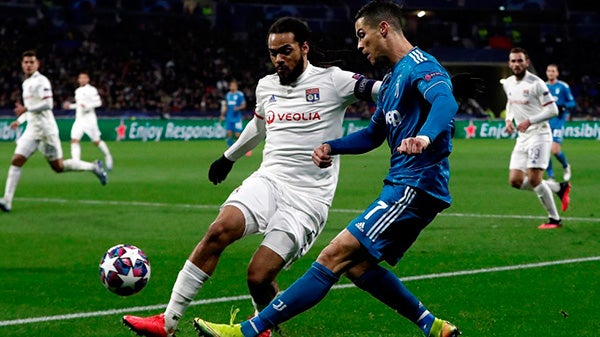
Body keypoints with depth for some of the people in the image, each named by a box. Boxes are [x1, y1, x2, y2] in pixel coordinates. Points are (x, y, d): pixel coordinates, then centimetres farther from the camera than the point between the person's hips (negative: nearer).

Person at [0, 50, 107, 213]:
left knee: (58, 167, -1)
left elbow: (47, 104, -20)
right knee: (16, 161, -7)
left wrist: (26, 109, -21)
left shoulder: (41, 81, -10)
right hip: (31, 130, 8)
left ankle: (94, 167, 17)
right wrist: (19, 120, 21)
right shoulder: (26, 83, 18)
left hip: (45, 130, -8)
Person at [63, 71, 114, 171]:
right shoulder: (77, 91, 16)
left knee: (96, 141, 2)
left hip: (89, 119, -6)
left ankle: (107, 156, 28)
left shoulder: (91, 90, -6)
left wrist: (87, 106, -24)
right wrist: (70, 106, 13)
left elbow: (98, 102, -12)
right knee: (74, 140, -12)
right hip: (79, 119, 6)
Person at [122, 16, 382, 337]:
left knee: (258, 276, -16)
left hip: (307, 198, -5)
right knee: (219, 230, -22)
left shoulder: (331, 81, -4)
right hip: (267, 180, 5)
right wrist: (229, 157, 47)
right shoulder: (266, 86, 14)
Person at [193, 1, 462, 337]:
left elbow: (445, 101, -32)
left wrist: (426, 136, -51)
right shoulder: (392, 79, 21)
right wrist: (331, 147, 14)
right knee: (357, 265, 12)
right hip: (402, 186, 11)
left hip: (415, 186, -11)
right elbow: (373, 134, 30)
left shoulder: (419, 66, -11)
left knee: (337, 255, -13)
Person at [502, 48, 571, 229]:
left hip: (539, 134, -8)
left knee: (534, 180, -16)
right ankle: (560, 188, 17)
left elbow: (553, 110, -13)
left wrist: (530, 121, -22)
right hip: (522, 138, 8)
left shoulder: (536, 83, -13)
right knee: (515, 181, 0)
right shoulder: (507, 84, 9)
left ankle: (554, 219, -1)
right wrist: (509, 120, 8)